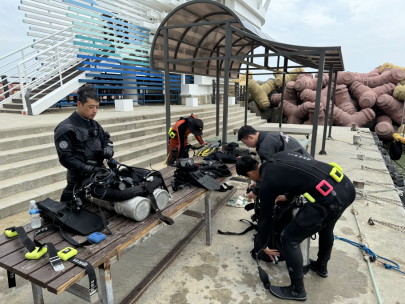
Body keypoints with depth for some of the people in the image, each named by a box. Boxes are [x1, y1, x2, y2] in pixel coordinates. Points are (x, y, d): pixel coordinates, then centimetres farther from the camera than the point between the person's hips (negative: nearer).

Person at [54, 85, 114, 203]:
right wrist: (90, 170, -22)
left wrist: (108, 148, -5)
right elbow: (65, 158, -15)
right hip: (79, 180, -6)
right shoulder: (66, 129, -11)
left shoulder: (94, 125, 10)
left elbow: (106, 139, 19)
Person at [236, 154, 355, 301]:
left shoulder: (267, 183, -2)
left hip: (330, 198, -9)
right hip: (347, 186, 9)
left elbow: (265, 218, 10)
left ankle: (297, 291, 25)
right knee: (325, 226, 36)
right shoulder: (280, 156, 17)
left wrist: (263, 245, 27)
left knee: (289, 239, 7)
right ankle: (321, 266, 59)